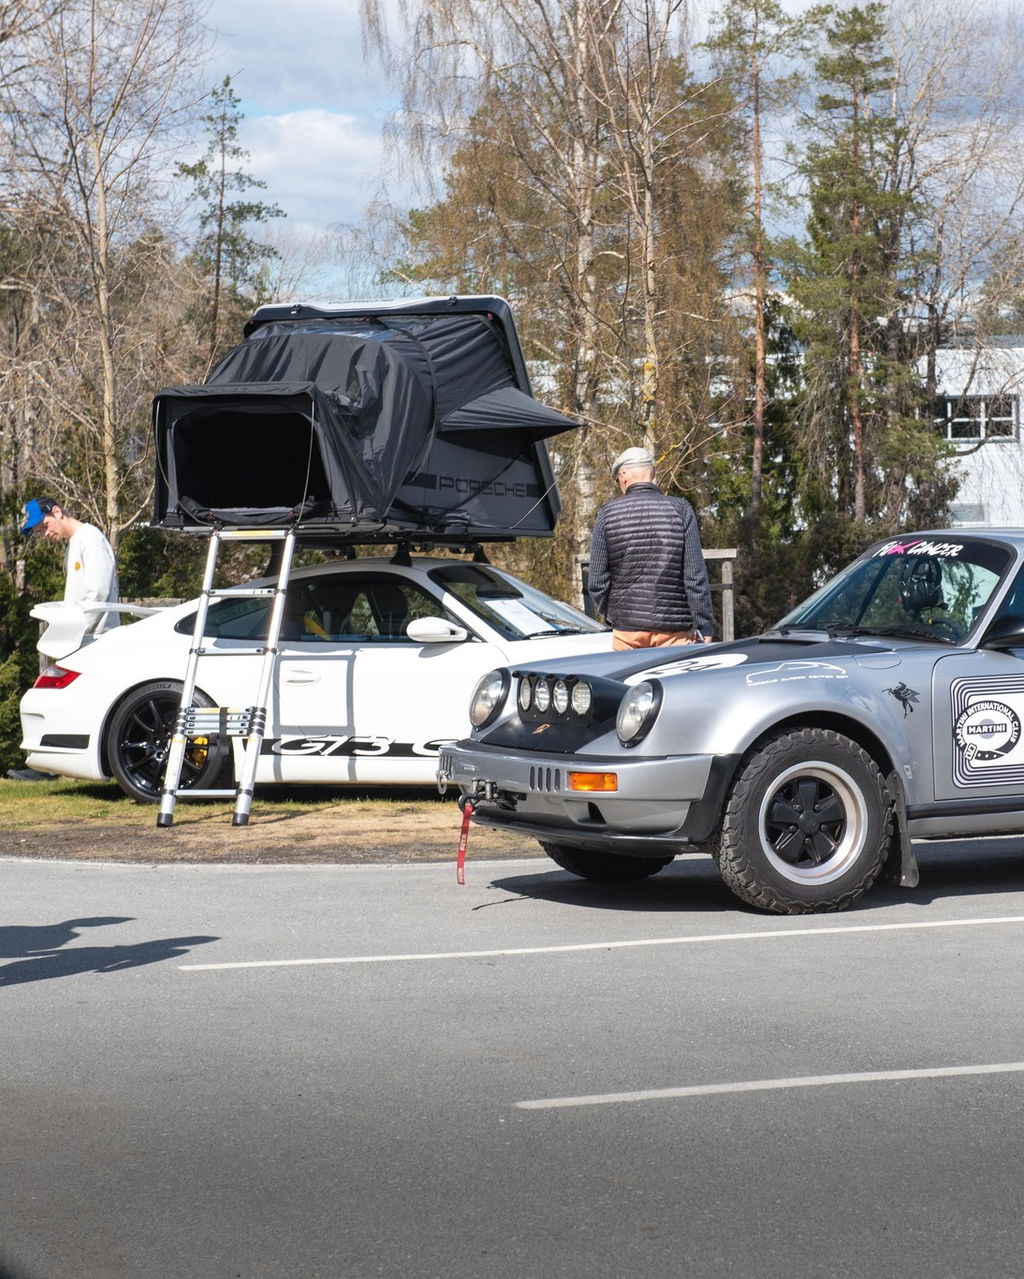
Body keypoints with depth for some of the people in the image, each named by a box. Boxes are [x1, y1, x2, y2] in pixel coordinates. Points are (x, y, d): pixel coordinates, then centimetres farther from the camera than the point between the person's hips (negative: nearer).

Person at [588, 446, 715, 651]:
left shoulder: (608, 513, 1)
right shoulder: (680, 510, -1)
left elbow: (597, 582, 2)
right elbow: (696, 578, -5)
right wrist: (705, 629, 0)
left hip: (626, 631, 1)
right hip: (675, 630, -1)